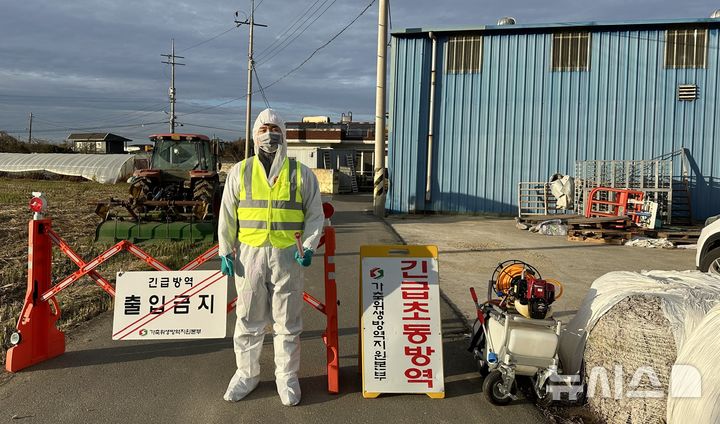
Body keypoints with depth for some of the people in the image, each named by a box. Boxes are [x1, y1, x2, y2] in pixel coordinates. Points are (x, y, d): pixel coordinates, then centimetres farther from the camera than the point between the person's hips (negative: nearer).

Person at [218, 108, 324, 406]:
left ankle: (286, 376, 23)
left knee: (287, 321, 8)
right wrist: (225, 252, 0)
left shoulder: (301, 173, 3)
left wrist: (309, 247, -8)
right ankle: (247, 373, 28)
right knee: (248, 319, 11)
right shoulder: (239, 172, 5)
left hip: (287, 255, -1)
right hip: (249, 254, 1)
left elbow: (315, 215, 4)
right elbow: (227, 216, 7)